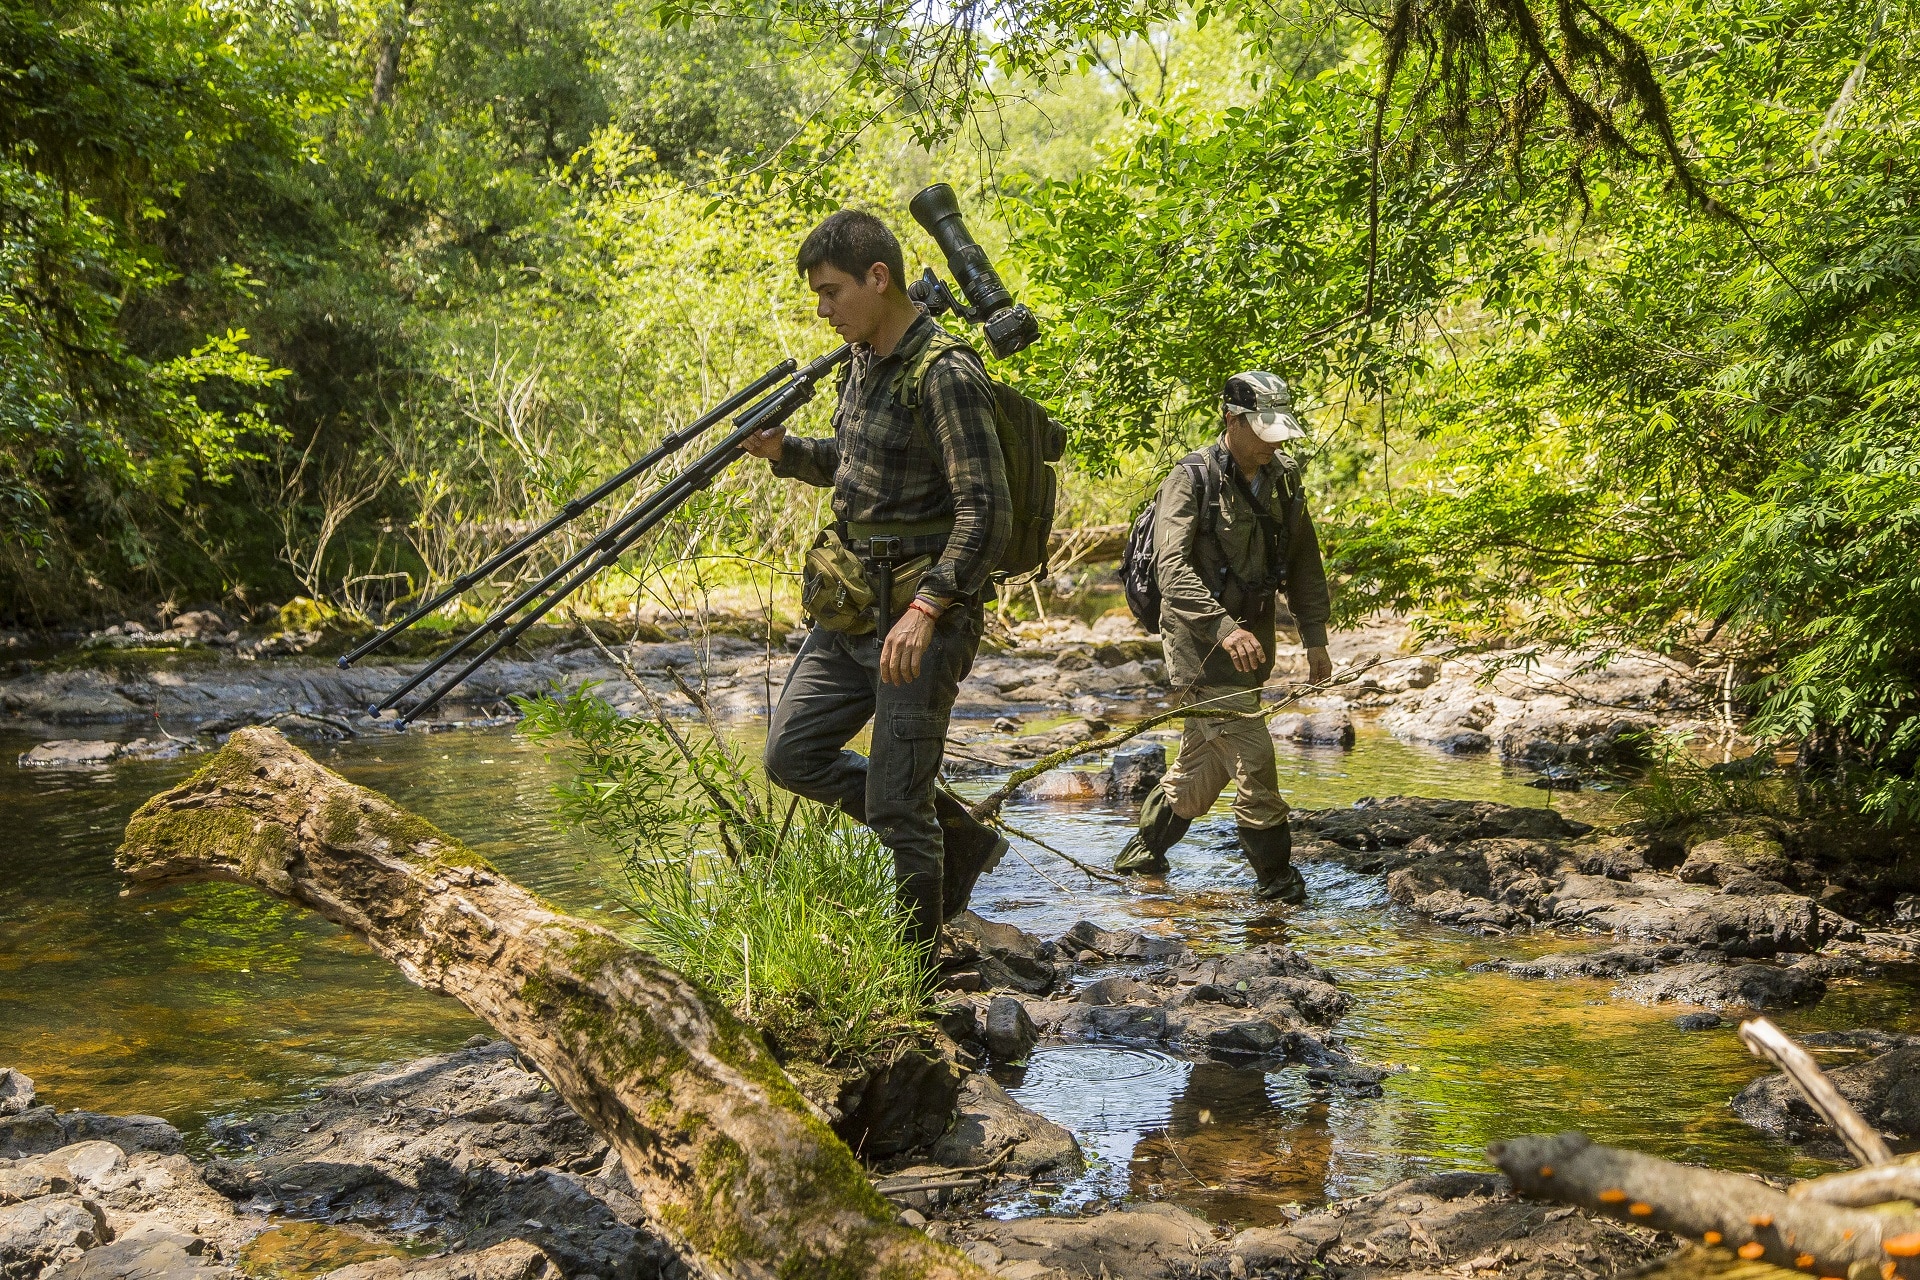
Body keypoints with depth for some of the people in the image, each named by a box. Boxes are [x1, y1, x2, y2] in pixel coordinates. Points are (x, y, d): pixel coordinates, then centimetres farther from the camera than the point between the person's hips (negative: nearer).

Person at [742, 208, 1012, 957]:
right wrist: (786, 453, 6)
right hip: (852, 606, 9)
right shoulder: (865, 361, 10)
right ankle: (957, 837, 21)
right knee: (792, 754, 10)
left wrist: (924, 611, -30)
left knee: (895, 806, -4)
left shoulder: (945, 376, -18)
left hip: (925, 615, -9)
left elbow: (986, 514, -23)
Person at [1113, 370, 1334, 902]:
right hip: (1200, 643, -7)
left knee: (1202, 768, 14)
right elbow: (1172, 567, -23)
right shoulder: (1191, 480, -13)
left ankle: (1141, 854, 32)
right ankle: (1277, 878, 3)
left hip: (1250, 642, 7)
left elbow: (1305, 564, 17)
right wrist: (1224, 628, -34)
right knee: (1253, 763, -10)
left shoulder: (1283, 479, 9)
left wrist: (1315, 637, 10)